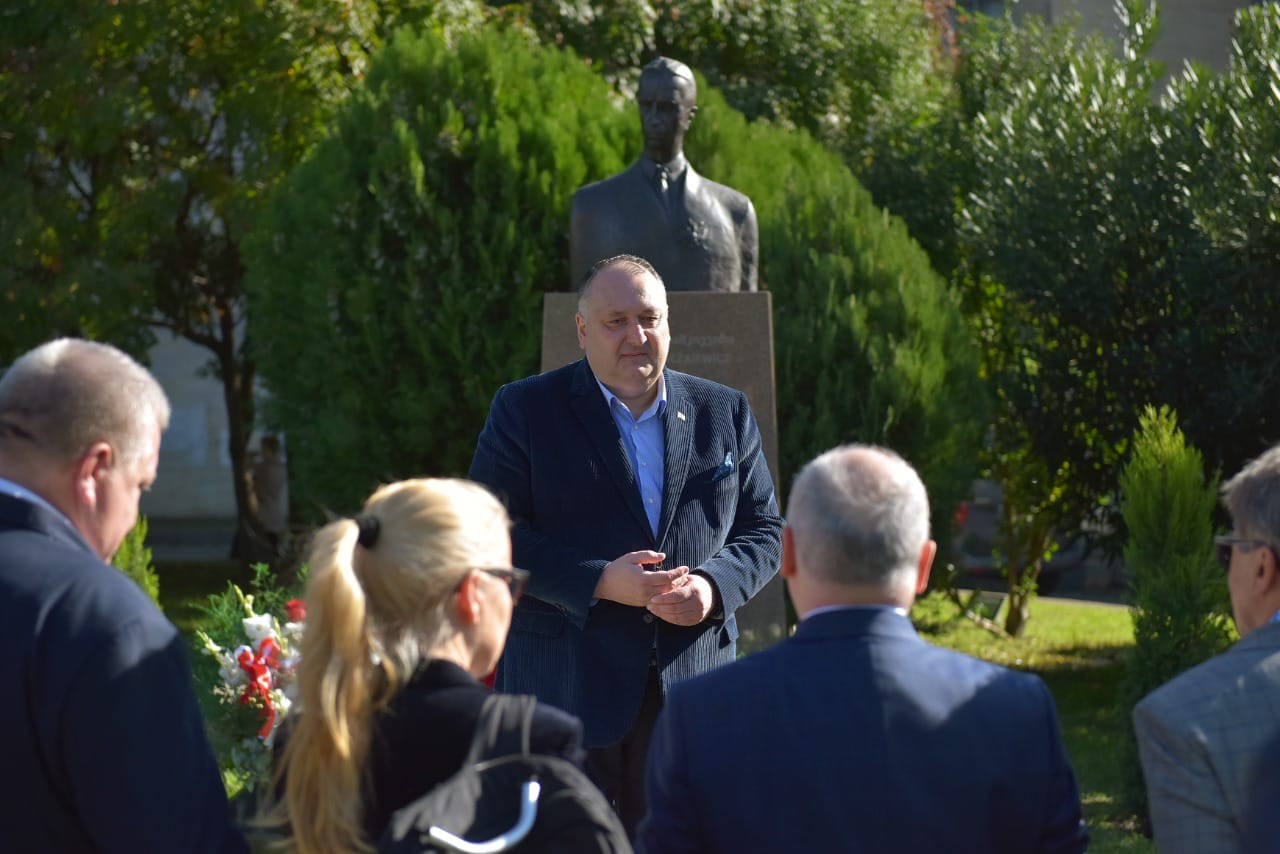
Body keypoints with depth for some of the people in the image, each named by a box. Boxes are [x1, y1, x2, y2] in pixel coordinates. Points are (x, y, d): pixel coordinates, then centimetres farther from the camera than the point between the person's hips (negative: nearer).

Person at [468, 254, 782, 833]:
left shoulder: (724, 414, 11)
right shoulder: (525, 411, 2)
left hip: (692, 689, 2)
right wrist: (599, 583, -18)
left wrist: (714, 587, -10)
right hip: (563, 689, -2)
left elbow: (763, 529, 12)